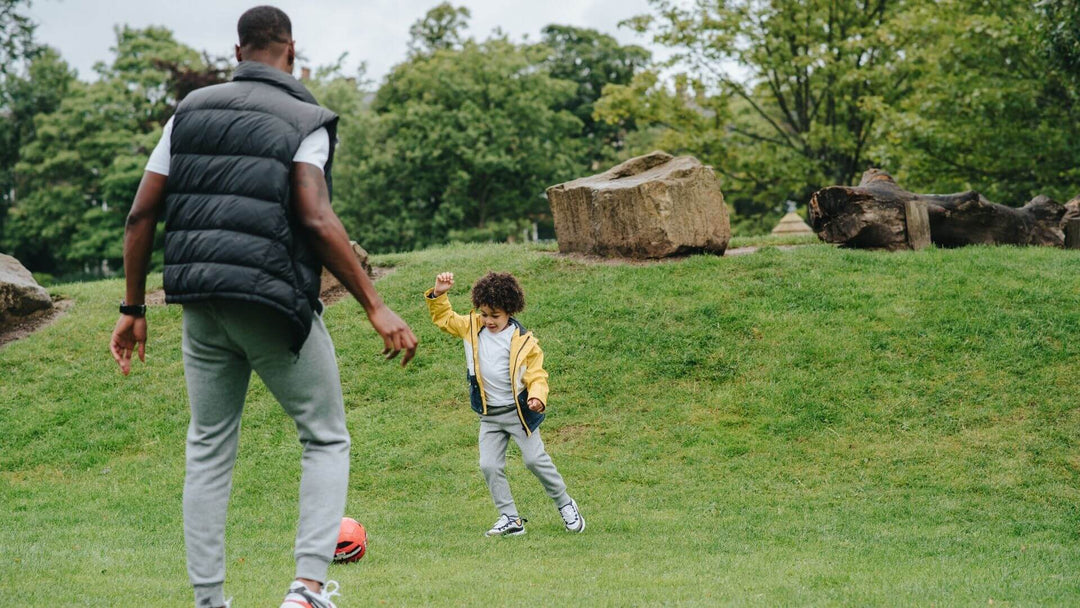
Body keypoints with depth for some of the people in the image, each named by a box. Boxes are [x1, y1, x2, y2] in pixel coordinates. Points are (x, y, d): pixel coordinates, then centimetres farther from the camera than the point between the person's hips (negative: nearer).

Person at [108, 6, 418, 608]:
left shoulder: (190, 110, 11)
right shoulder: (304, 120, -4)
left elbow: (142, 214, 8)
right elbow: (317, 220, -18)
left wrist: (134, 309, 14)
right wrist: (377, 307, -17)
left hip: (204, 306, 5)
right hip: (274, 305, -4)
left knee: (209, 450, 15)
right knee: (327, 440, 9)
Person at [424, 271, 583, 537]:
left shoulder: (523, 341, -10)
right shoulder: (472, 327, 2)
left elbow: (536, 375, -8)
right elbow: (444, 318, 14)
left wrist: (537, 396, -28)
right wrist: (438, 295, -3)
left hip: (519, 412, -4)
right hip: (489, 415, 4)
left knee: (535, 459, -4)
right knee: (489, 466, -3)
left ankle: (565, 504, 17)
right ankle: (510, 519, 6)